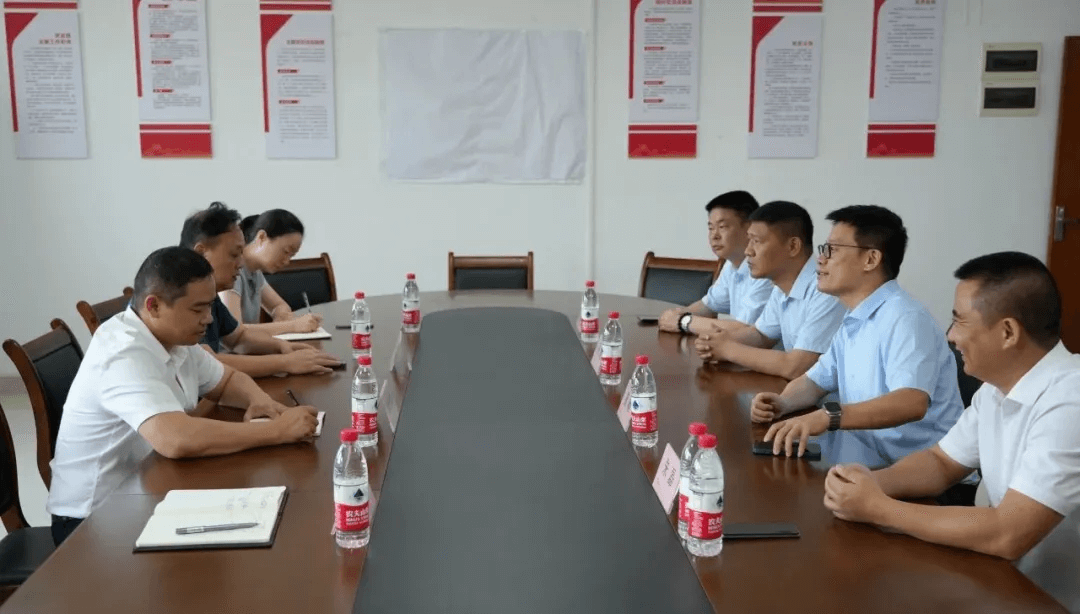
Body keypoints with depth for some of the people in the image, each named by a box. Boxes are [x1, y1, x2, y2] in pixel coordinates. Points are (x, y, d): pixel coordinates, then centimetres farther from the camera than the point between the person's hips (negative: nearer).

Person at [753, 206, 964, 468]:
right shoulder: (853, 323, 11)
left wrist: (827, 417, -44)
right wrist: (782, 402, -2)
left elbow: (912, 402, -33)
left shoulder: (904, 318, -19)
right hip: (872, 461, 8)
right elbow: (816, 380, 20)